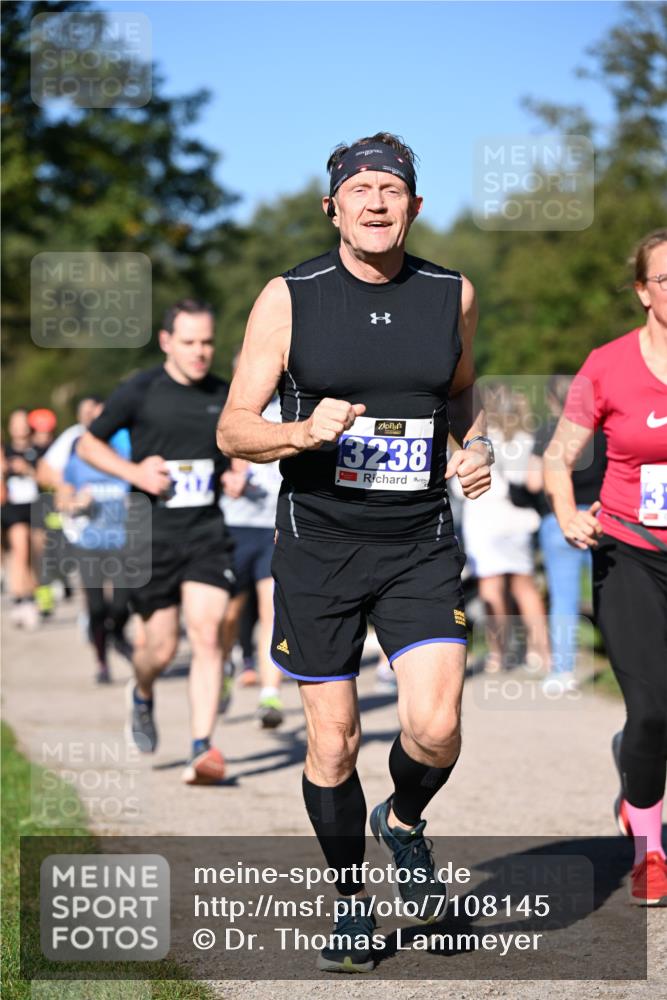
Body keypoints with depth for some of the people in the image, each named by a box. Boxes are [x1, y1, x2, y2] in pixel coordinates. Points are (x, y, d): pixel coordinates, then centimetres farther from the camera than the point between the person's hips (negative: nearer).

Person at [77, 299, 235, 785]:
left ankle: (202, 749, -14)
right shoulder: (139, 392, -3)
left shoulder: (225, 397, 7)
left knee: (207, 634, -14)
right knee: (162, 647, 2)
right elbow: (89, 444, 6)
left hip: (207, 532, 2)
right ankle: (142, 694, 39)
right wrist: (135, 471, -9)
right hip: (152, 535, -2)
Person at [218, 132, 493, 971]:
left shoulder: (452, 294, 3)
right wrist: (305, 432, -24)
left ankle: (403, 821, 20)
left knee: (435, 729, -14)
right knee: (332, 743, 4)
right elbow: (232, 431, -4)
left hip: (421, 546, 1)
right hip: (318, 546, -1)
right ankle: (351, 898, 26)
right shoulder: (289, 298, -5)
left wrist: (476, 448, 1)